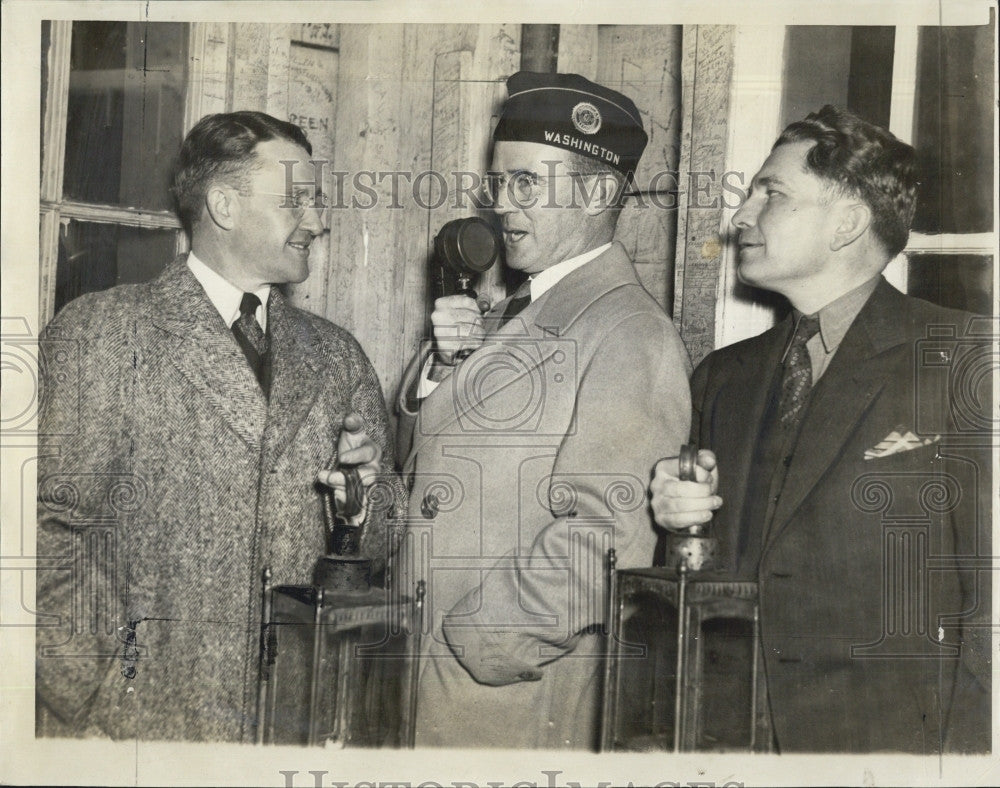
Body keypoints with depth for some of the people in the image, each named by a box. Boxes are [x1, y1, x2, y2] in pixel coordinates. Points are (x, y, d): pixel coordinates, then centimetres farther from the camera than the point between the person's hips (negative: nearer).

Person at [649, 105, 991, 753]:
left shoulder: (963, 362, -8)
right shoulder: (721, 376, 11)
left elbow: (991, 591, -12)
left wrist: (959, 750, -17)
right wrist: (679, 517, -1)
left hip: (886, 738, -5)